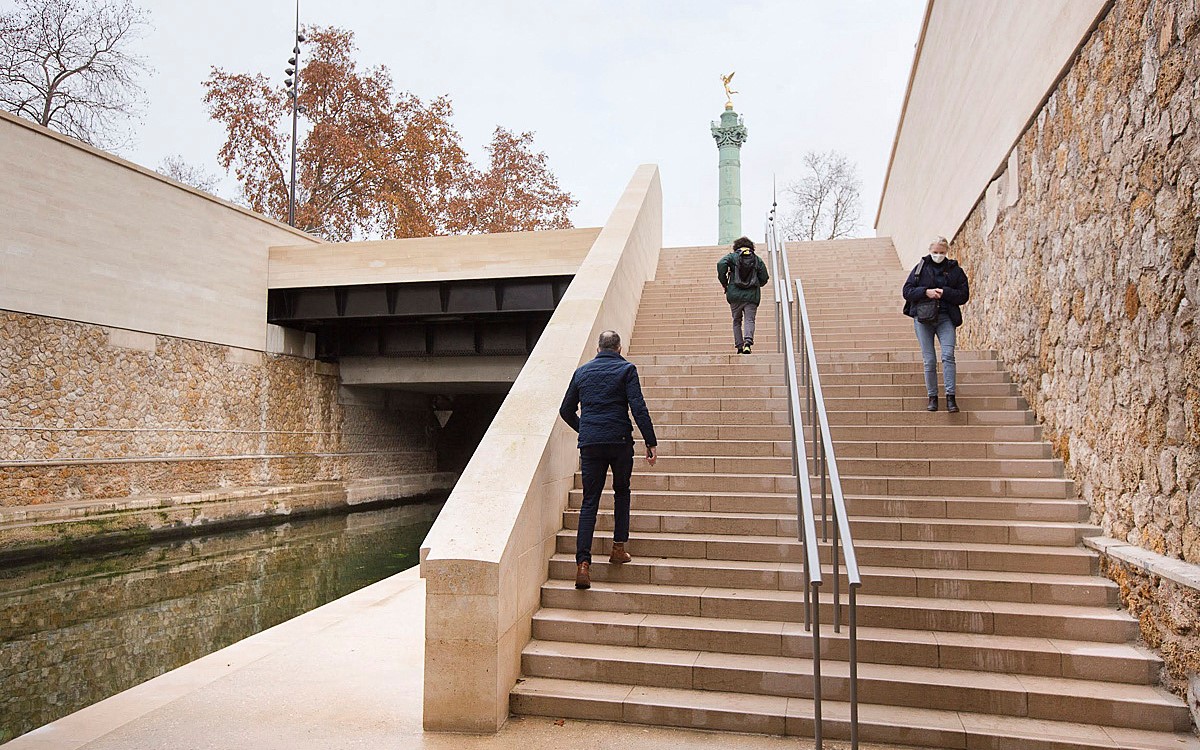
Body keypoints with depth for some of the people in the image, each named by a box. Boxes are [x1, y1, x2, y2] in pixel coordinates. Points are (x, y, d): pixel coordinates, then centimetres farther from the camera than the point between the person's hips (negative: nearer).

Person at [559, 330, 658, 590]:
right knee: (622, 491, 21)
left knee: (589, 501, 3)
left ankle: (583, 563, -6)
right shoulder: (626, 369, 3)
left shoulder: (582, 371, 14)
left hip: (589, 443, 2)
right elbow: (638, 407, -8)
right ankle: (618, 548, 19)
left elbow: (566, 410, 19)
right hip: (620, 441, -2)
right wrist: (651, 442, -7)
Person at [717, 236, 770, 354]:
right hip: (752, 296, 0)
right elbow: (764, 278, 9)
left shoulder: (732, 256, 8)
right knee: (750, 320, -2)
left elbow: (721, 264, -12)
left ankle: (739, 346, 6)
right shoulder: (757, 259, 12)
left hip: (735, 295, 0)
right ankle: (748, 342, -26)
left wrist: (724, 283, -2)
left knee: (737, 321, 12)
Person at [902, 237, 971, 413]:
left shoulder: (955, 270, 8)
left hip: (945, 318, -1)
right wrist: (926, 292, -11)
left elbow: (964, 296, 3)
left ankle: (950, 397, -14)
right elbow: (907, 291, 4)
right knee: (929, 360, 2)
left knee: (948, 355, -16)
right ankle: (932, 397, 11)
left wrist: (944, 292, -12)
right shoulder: (920, 268, 8)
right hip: (922, 318, 1)